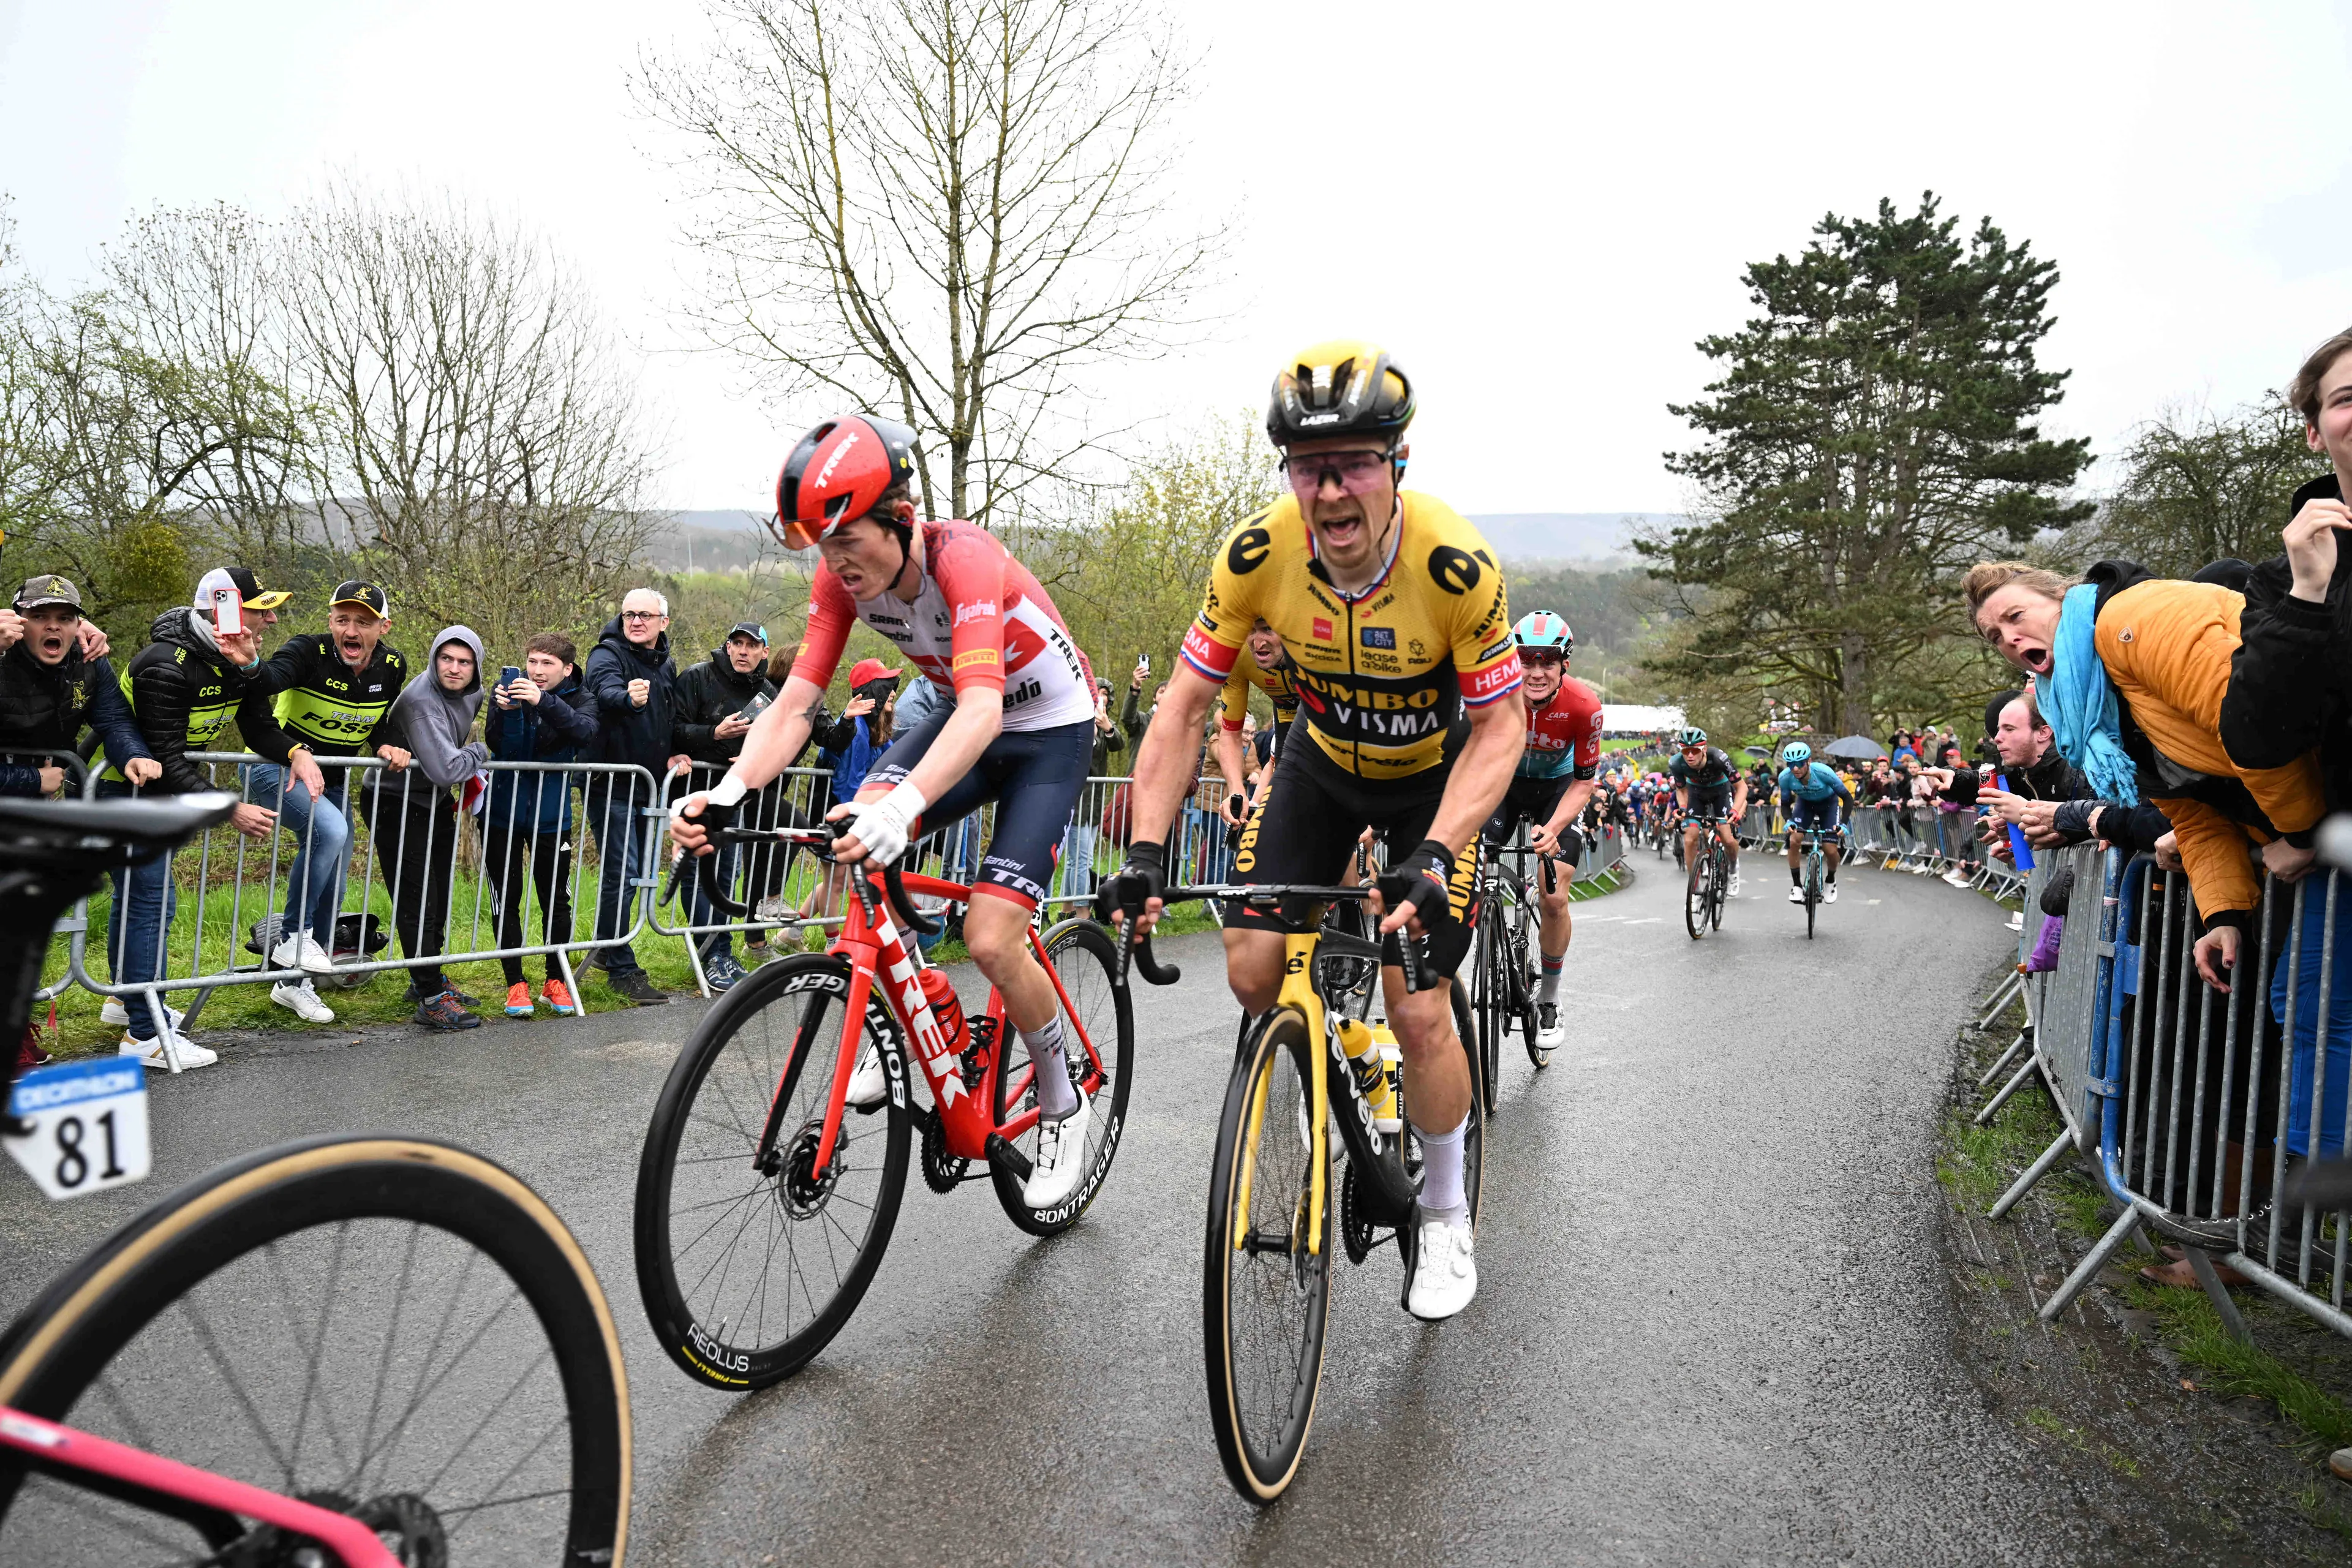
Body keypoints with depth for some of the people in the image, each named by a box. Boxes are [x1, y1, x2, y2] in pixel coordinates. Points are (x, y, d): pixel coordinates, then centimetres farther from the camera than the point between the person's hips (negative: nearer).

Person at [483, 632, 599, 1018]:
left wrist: (544, 702, -42)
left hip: (551, 814, 0)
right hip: (503, 812, 0)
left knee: (556, 899, 6)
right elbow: (495, 744, -16)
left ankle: (554, 980, 21)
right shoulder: (509, 690, -5)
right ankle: (516, 984, 15)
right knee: (507, 900, 5)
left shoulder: (579, 699, -6)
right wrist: (504, 711, -35)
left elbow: (586, 733, -28)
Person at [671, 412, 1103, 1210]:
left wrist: (906, 804, -63)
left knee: (990, 941, -16)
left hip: (1052, 731, -6)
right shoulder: (844, 579, -14)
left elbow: (983, 708, -46)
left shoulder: (964, 557, -32)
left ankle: (1063, 1105, 11)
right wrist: (726, 795, -37)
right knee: (857, 829, -23)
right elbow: (794, 705, -19)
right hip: (963, 716, 6)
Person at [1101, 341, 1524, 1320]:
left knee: (1419, 1011, -8)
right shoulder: (1258, 554, -25)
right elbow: (1183, 708, -18)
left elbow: (1502, 727, -23)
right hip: (1322, 761, 3)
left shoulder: (1455, 564, -32)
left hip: (1435, 775, -3)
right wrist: (1146, 851, -28)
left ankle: (1445, 1218, 17)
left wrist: (1435, 855, -37)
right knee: (1252, 972, -8)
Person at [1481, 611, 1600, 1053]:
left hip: (1557, 787, -1)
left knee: (1554, 897, -9)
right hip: (1505, 779, 1)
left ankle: (1549, 1000, 11)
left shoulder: (1584, 705, -29)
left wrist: (1552, 828, -33)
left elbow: (1584, 781, -18)